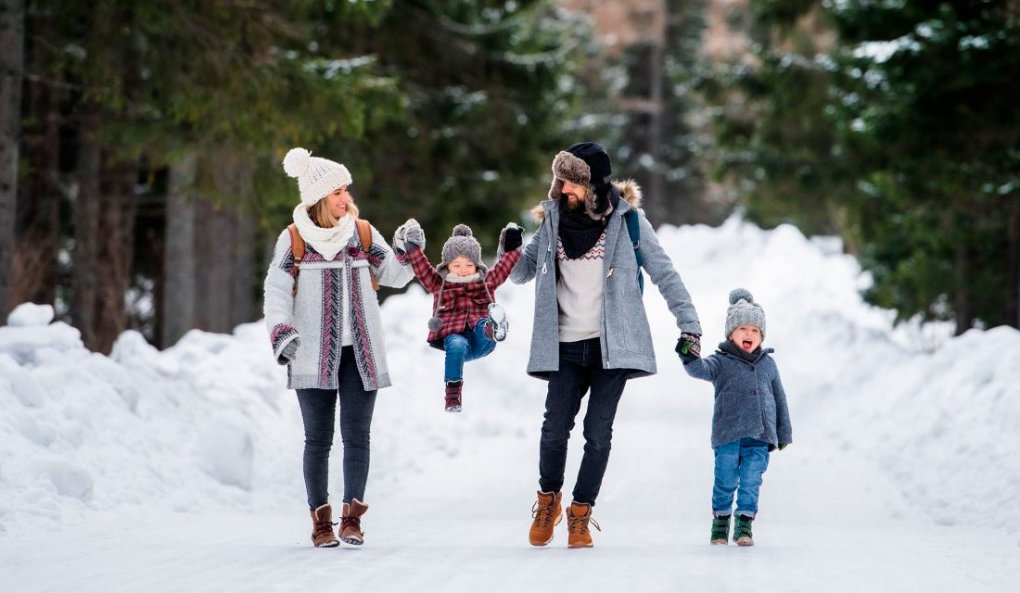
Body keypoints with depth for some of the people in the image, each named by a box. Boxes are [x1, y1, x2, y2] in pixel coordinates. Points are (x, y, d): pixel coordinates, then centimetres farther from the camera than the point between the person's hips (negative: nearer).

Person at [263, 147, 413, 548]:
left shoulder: (363, 234, 7)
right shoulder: (294, 240, -1)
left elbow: (393, 275, 8)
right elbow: (277, 291, -4)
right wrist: (281, 333, -19)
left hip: (360, 353, 2)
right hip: (314, 355, -2)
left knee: (357, 436, -2)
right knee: (318, 438, 1)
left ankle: (352, 517, 0)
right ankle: (320, 519, 6)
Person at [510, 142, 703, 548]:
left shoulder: (625, 219, -3)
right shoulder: (554, 218, 6)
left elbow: (663, 272, 0)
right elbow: (522, 273, 13)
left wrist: (688, 324, -6)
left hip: (612, 345, -2)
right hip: (566, 346, 2)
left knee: (598, 434, -4)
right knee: (555, 428, -5)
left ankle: (580, 514, 11)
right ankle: (548, 500, 19)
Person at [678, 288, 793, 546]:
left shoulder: (767, 364, 13)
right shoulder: (722, 361, 2)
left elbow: (779, 398, 19)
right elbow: (702, 369, -19)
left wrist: (784, 433, 19)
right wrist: (690, 358, -42)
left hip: (759, 437, 2)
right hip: (728, 435, -2)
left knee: (751, 483, 0)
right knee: (726, 482, 1)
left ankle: (744, 524, 10)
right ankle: (721, 520, 18)